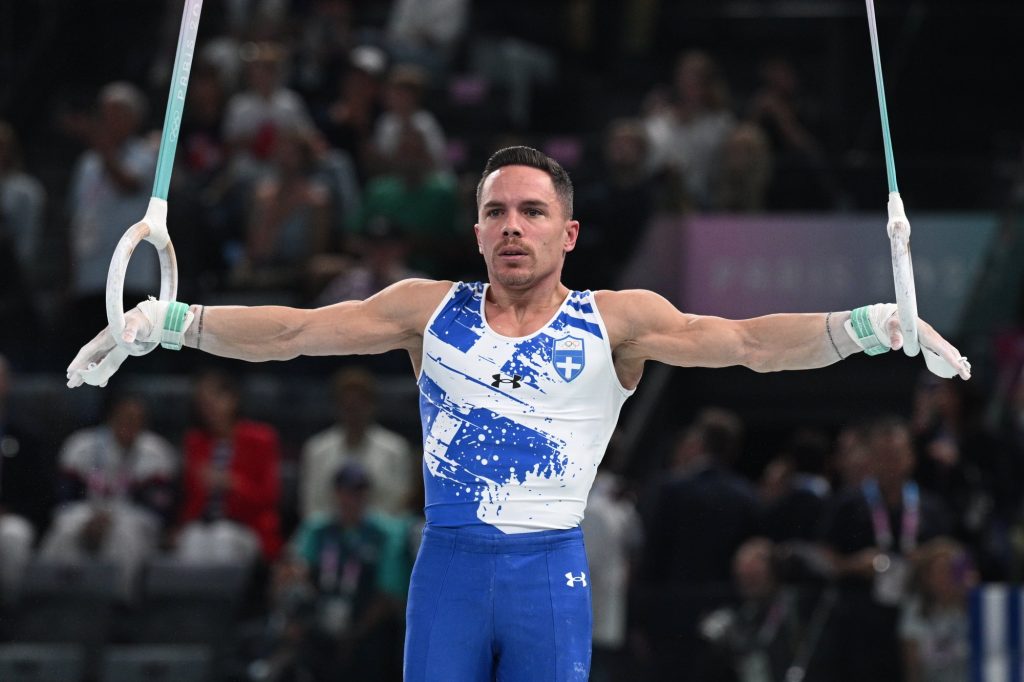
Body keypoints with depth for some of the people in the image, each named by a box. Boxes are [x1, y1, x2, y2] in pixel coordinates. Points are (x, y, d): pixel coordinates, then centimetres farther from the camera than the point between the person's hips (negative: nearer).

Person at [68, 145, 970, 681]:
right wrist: (166, 322, -4)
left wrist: (869, 327, -21)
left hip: (551, 571, -1)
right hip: (449, 564, 1)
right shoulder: (431, 310, 8)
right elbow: (295, 330, 5)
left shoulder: (615, 322, 2)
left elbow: (745, 340, -7)